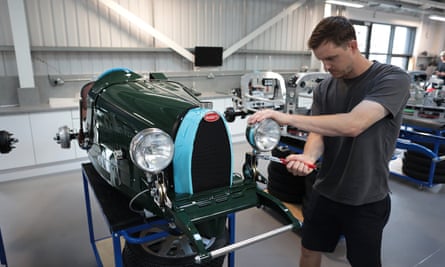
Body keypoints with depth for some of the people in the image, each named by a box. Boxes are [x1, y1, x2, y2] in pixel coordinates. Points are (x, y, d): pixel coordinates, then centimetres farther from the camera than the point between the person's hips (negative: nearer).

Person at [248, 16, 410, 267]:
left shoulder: (393, 79, -17)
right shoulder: (325, 89, 0)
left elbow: (353, 125, -32)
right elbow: (317, 133, -7)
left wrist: (287, 117, -32)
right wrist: (308, 156, -30)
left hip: (367, 199, -4)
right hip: (325, 191, 5)